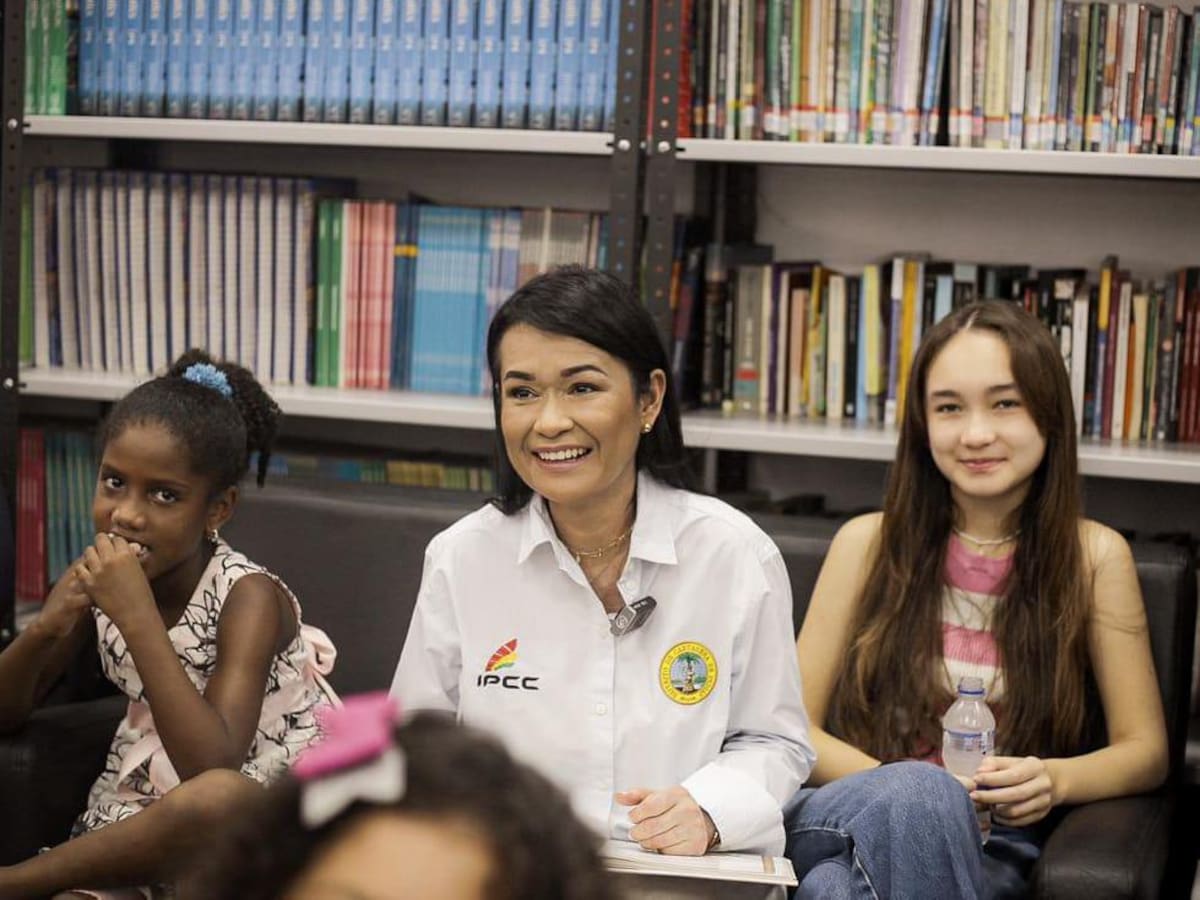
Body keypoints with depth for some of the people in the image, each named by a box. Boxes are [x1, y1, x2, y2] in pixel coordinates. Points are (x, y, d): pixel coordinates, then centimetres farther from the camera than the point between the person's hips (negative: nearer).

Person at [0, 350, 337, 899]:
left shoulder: (247, 598, -18)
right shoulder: (98, 576, -2)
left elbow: (212, 769, -30)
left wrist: (138, 617, -33)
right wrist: (44, 630, -19)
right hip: (139, 803, 2)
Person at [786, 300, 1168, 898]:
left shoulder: (1094, 556, 4)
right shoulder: (869, 543, 5)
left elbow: (1145, 750, 8)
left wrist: (1052, 780, -15)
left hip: (991, 845, 1)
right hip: (847, 817, 0)